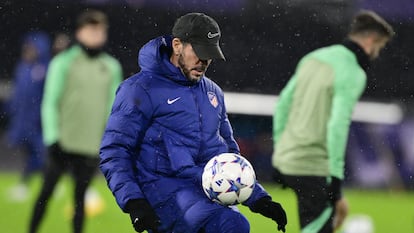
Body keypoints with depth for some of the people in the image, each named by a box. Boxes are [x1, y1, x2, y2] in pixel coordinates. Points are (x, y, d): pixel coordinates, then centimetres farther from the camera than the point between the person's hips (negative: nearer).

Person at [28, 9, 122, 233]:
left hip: (91, 146, 2)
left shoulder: (112, 67, 7)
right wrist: (53, 137, -10)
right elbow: (50, 103, -3)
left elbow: (113, 107, 12)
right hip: (63, 144, -2)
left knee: (80, 197, 4)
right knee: (47, 192, 3)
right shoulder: (64, 63, -3)